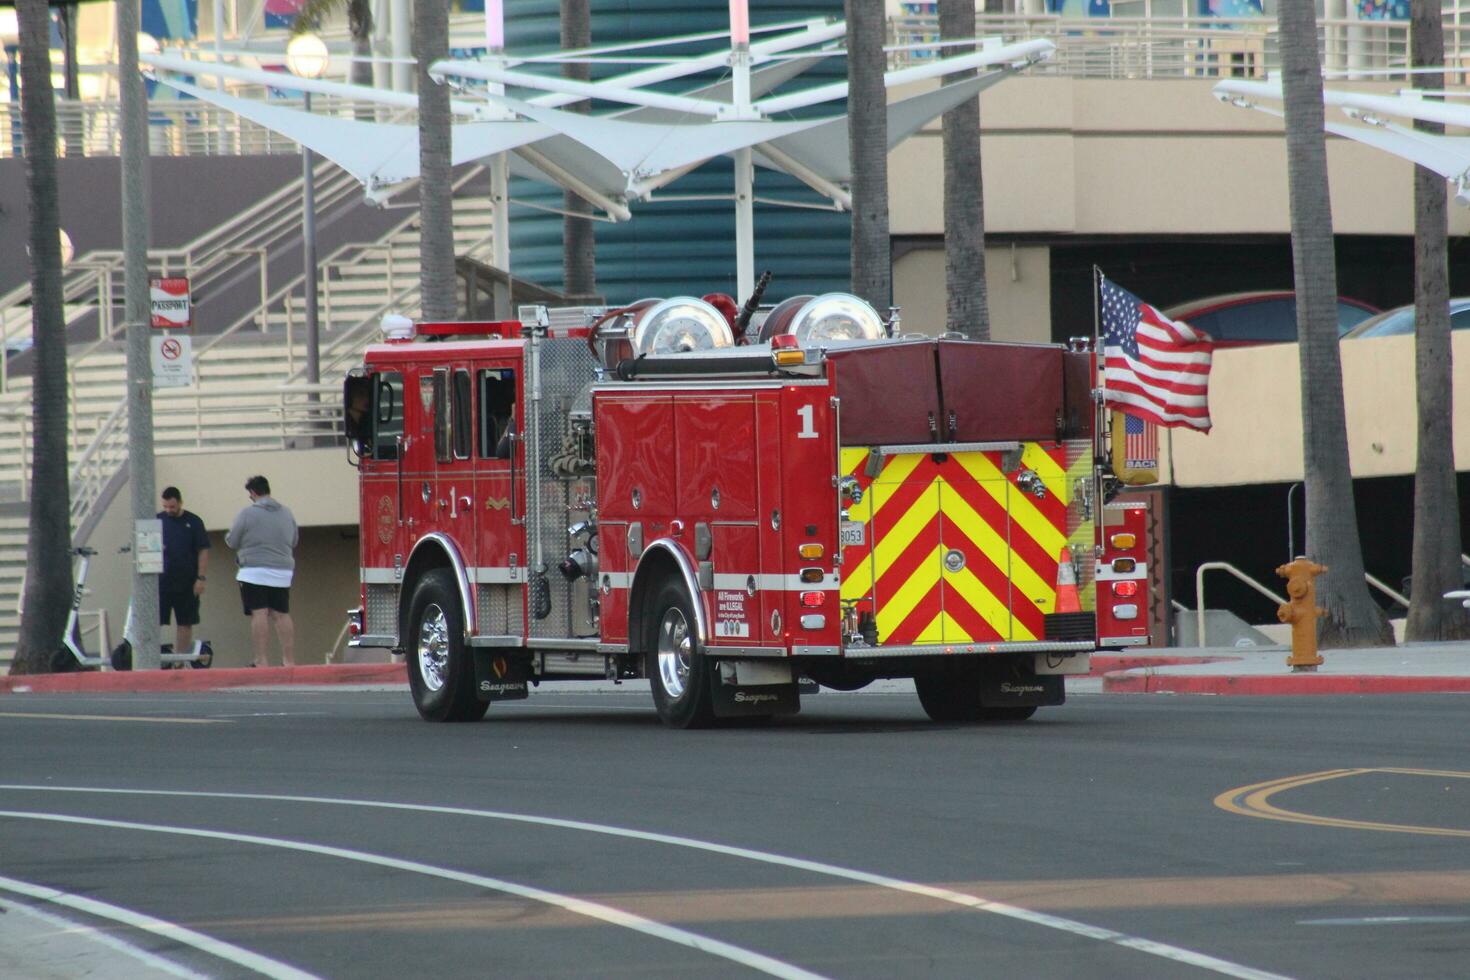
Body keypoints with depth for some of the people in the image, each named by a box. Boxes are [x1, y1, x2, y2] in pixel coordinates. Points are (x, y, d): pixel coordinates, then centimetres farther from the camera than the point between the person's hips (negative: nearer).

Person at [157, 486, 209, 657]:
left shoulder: (193, 522, 1)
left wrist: (200, 578, -6)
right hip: (160, 581, 0)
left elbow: (203, 551, 1)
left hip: (186, 583, 0)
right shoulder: (157, 520, 4)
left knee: (184, 623, 6)